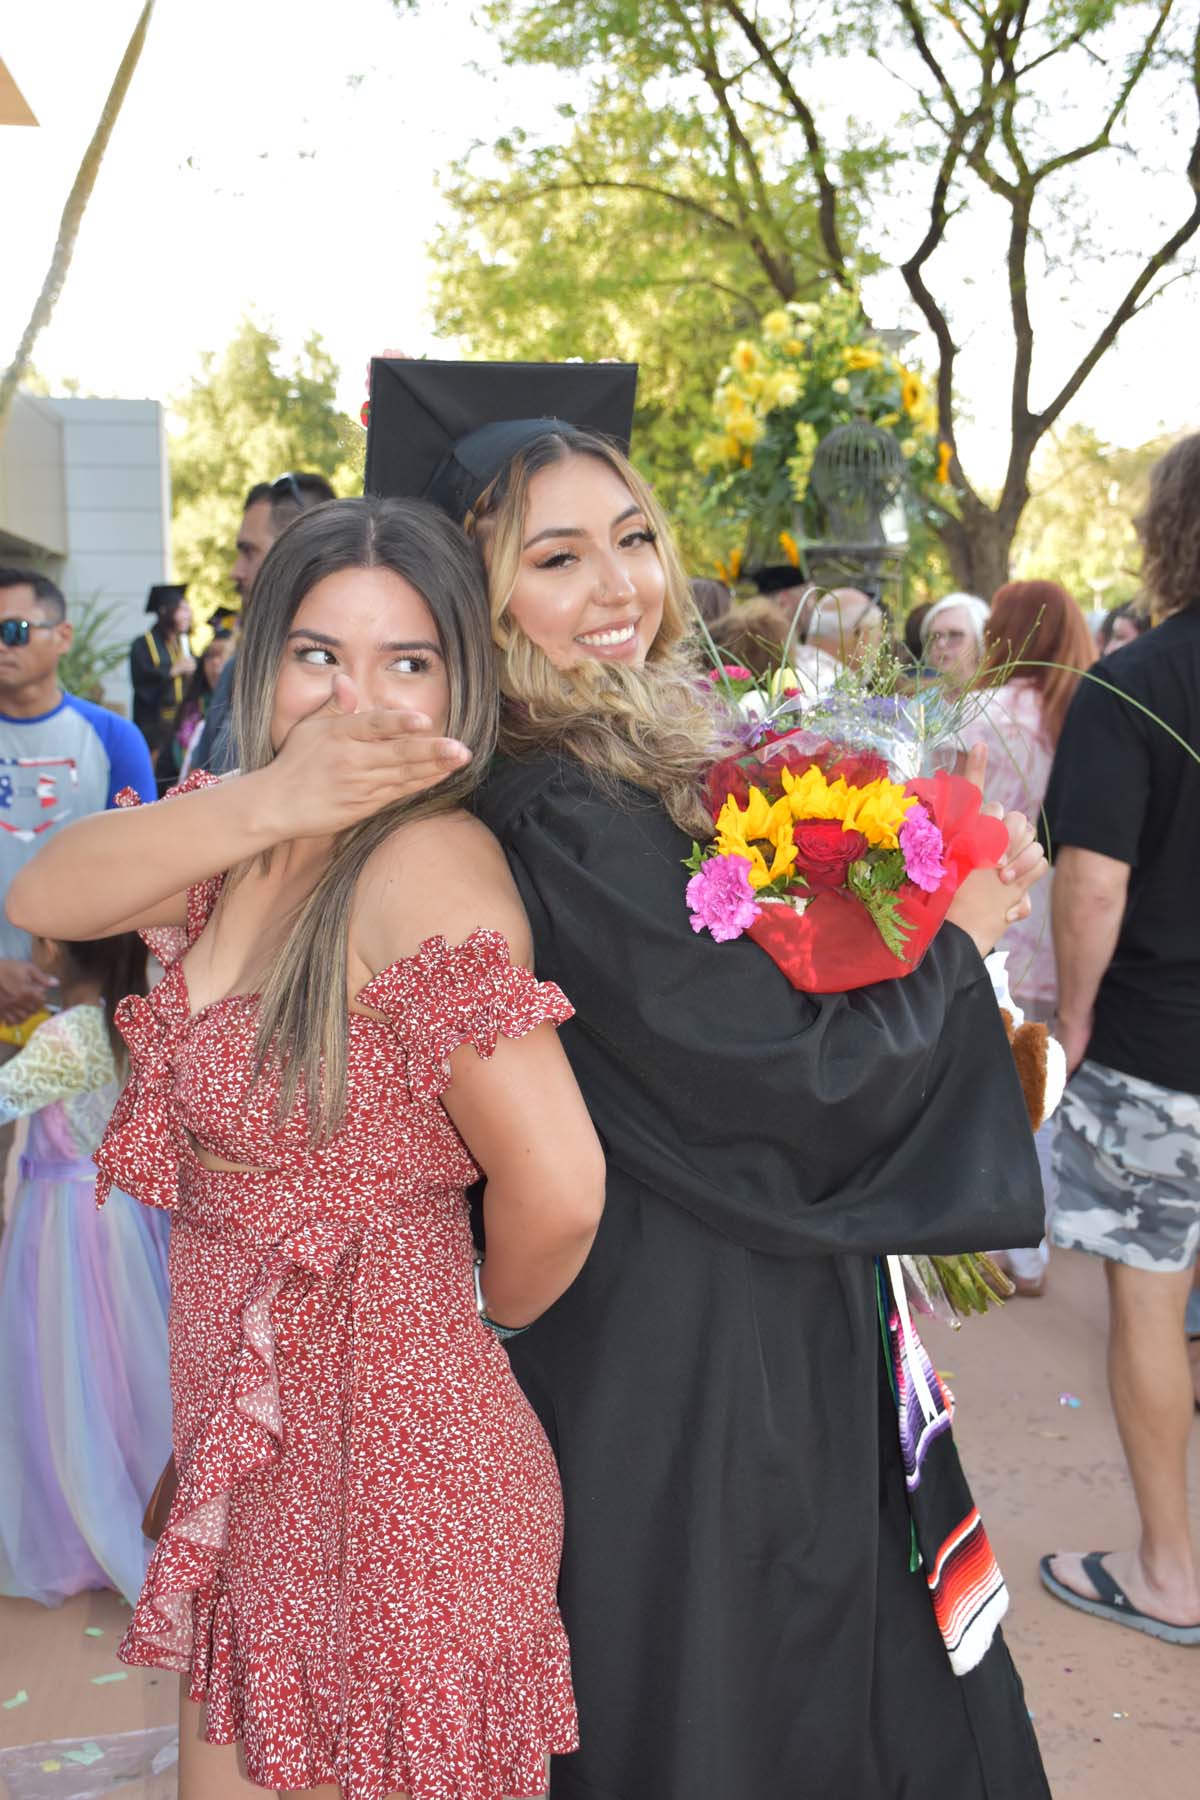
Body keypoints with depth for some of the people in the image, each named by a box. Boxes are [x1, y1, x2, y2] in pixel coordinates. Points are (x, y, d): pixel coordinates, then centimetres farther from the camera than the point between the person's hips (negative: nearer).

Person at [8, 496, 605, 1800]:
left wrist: (495, 1311, -5)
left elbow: (557, 1191, -26)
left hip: (389, 1458, -8)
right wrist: (264, 800, -28)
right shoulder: (240, 847, 2)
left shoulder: (426, 862, -23)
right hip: (245, 1445, 8)